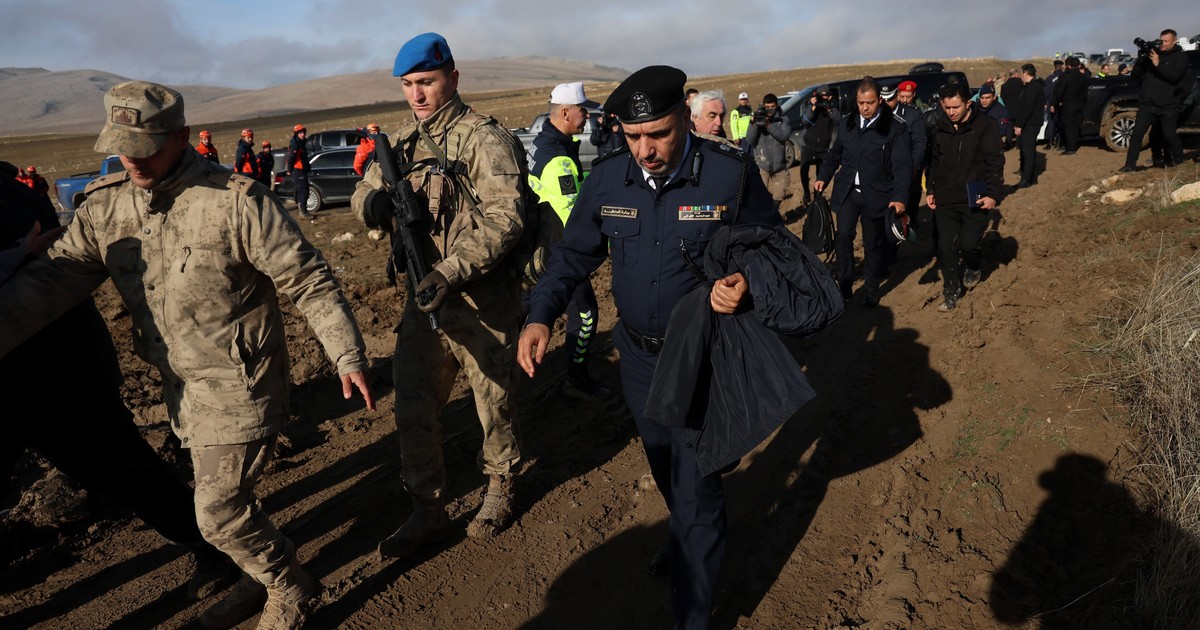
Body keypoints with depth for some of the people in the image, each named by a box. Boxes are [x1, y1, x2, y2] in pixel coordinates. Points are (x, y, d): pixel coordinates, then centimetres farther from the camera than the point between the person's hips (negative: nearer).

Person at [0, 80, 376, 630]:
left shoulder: (237, 202, -19)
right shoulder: (104, 207, 1)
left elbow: (309, 281, -17)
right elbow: (50, 280, -3)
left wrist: (348, 355, -19)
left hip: (241, 387, -7)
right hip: (183, 387, 7)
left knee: (220, 512, -1)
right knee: (222, 496, 20)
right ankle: (262, 579, 44)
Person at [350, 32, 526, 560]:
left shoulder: (485, 138, -11)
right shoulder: (405, 141, 9)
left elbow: (504, 218, -22)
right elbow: (365, 192, 11)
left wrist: (451, 273, -32)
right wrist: (373, 199, -14)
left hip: (482, 302, -6)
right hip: (423, 298, 6)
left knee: (494, 403, 11)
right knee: (413, 409, 9)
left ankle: (500, 490, 36)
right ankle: (427, 512, 27)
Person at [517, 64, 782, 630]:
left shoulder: (730, 174, -17)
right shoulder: (607, 178, -7)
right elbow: (574, 254, 1)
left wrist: (747, 285, -30)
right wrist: (541, 316, -14)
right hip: (638, 354, 5)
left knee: (696, 486, 2)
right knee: (664, 467, 26)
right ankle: (685, 537, 56)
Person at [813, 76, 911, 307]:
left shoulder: (895, 127, -7)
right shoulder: (847, 124, 7)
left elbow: (902, 165, -13)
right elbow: (835, 155, 20)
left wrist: (900, 197, -24)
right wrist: (822, 177, 7)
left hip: (875, 195, -3)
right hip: (847, 191, 3)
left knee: (873, 244, 7)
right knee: (843, 236, -11)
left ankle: (871, 290, 22)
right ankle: (844, 284, 3)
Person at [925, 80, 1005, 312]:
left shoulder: (985, 125, -8)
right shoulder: (940, 127, 5)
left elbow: (995, 162, -8)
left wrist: (993, 194, -14)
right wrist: (931, 190, 13)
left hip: (975, 199, -3)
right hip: (945, 199, 4)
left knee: (969, 244, -5)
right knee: (947, 248, 2)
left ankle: (973, 267, 31)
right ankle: (951, 292, 16)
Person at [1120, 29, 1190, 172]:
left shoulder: (1180, 57, 3)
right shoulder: (1152, 53, 12)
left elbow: (1174, 76, -14)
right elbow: (1135, 76, 8)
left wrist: (1158, 64, -22)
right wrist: (1141, 60, -9)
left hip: (1168, 106, -3)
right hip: (1147, 103, 3)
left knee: (1169, 135, -1)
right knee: (1137, 134, -6)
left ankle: (1178, 159, 21)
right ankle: (1130, 164, -5)